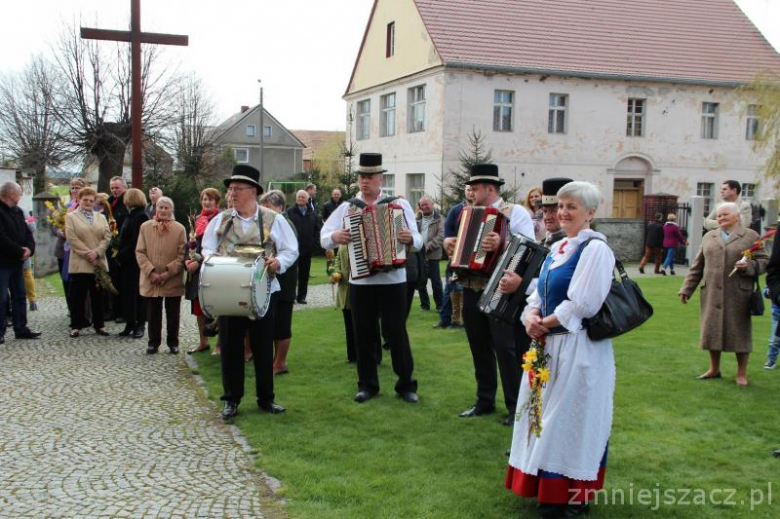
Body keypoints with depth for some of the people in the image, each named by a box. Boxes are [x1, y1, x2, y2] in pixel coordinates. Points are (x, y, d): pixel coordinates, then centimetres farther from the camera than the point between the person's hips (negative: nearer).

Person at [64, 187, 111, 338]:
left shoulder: (101, 217, 15)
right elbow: (72, 238, -7)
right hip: (79, 263, -3)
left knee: (97, 296, 8)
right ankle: (76, 326, 8)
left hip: (99, 263, 3)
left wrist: (96, 252, -12)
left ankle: (99, 325, 14)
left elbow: (107, 237, 3)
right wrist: (87, 254, -14)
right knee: (78, 297, 1)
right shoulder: (71, 217, 4)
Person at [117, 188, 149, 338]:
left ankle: (139, 325, 8)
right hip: (128, 261, 9)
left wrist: (123, 254, -14)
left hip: (135, 262, -9)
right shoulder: (131, 215, 14)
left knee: (137, 292, 0)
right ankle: (130, 324, 17)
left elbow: (137, 241, -18)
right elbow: (124, 238, 16)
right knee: (127, 292, 10)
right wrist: (121, 255, 7)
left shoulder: (141, 216, -13)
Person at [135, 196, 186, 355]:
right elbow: (140, 252, 1)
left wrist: (167, 273, -13)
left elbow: (182, 256, -4)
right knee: (153, 314, 8)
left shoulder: (179, 229, -1)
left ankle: (173, 342, 21)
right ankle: (153, 342, 20)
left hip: (173, 281, -1)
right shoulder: (145, 227, 3)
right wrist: (151, 272, -11)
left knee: (173, 315, 8)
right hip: (150, 280, 1)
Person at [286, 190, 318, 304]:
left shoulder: (312, 214, 9)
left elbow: (316, 230, 10)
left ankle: (302, 296, 14)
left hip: (307, 248, 3)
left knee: (304, 274, 7)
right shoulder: (290, 212, -1)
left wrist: (314, 244, -1)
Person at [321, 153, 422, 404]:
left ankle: (406, 384, 15)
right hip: (360, 282, 2)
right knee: (364, 335, 10)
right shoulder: (347, 207, 4)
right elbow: (323, 236, 0)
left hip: (393, 280, -2)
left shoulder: (399, 204, 0)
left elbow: (417, 240, -5)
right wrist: (335, 237, -23)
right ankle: (367, 385, 21)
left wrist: (410, 238, -28)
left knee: (397, 333, 4)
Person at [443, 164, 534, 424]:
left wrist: (502, 245, -32)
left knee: (506, 349, -3)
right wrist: (448, 242, 1)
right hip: (472, 291, 7)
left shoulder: (516, 212, -5)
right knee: (479, 348, 13)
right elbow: (460, 242, 22)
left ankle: (516, 406, 9)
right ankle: (485, 401, 25)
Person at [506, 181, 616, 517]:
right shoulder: (558, 248, 13)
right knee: (548, 417, 15)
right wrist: (531, 315, -7)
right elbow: (540, 292, 13)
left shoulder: (595, 249, -14)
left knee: (568, 420, 0)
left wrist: (546, 323, -11)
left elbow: (581, 305, -21)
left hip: (578, 348, -9)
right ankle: (547, 487, 29)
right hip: (549, 344, 9)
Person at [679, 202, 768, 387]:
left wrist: (748, 266, -18)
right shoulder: (709, 237, 14)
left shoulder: (751, 236, 3)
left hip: (738, 294, -3)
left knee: (740, 332, 3)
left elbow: (764, 261, 2)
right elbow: (697, 266, 14)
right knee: (712, 330, 8)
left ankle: (742, 373, 16)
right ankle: (714, 369, 24)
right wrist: (687, 289, 10)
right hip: (712, 294, 3)